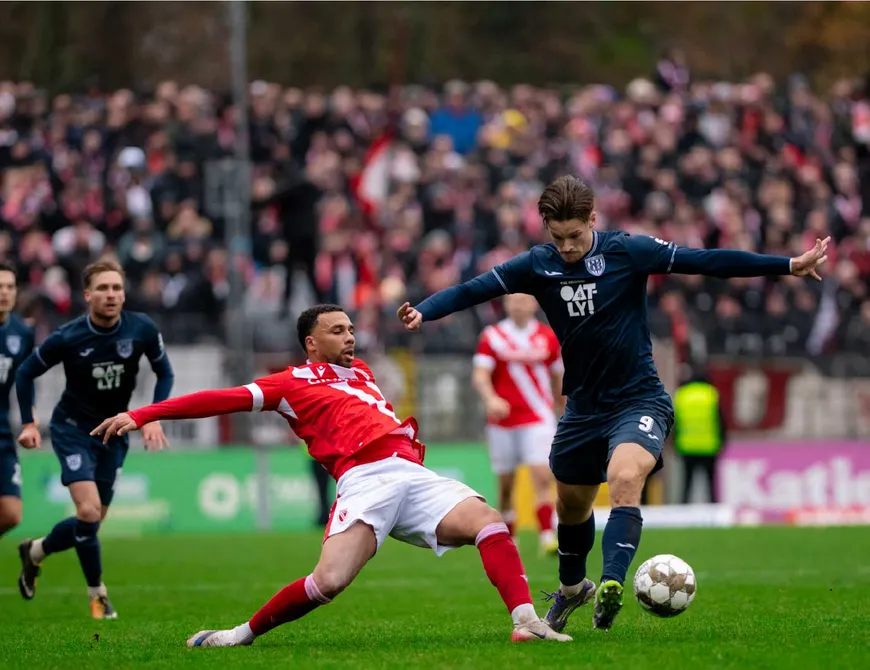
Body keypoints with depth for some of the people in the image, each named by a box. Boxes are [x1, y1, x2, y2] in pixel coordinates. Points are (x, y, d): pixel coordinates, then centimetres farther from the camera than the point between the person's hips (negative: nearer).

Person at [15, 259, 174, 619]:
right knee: (89, 511, -20)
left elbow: (164, 374, 1)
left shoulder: (142, 330, -16)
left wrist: (154, 417, -12)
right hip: (72, 428, -4)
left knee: (93, 519, 9)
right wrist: (28, 423, -8)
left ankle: (35, 552, 37)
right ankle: (97, 594, -2)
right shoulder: (67, 338, -21)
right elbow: (25, 373, -4)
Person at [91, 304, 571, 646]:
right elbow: (224, 399, 6)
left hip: (411, 473, 6)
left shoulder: (360, 373, 30)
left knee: (489, 521, -14)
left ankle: (525, 621, -19)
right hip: (364, 481, -6)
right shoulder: (294, 382, 11)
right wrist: (140, 416, 1)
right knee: (329, 581, -22)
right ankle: (245, 633, -1)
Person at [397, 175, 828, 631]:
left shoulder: (627, 251, -13)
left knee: (625, 479, -31)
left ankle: (611, 587, -40)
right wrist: (423, 312, -28)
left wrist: (788, 266, -17)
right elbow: (473, 290, -10)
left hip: (638, 400, -5)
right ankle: (571, 588, 45)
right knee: (571, 505, 19)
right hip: (582, 406, 5)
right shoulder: (538, 265, -4)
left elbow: (706, 262, -14)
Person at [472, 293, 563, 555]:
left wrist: (564, 412, 23)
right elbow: (480, 375, -8)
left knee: (543, 476, -15)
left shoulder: (548, 336, 7)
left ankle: (547, 537, -18)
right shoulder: (492, 336, 1)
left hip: (538, 418, 0)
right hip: (503, 419, 0)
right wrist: (490, 399, -27)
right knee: (505, 484, 6)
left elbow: (557, 377, 18)